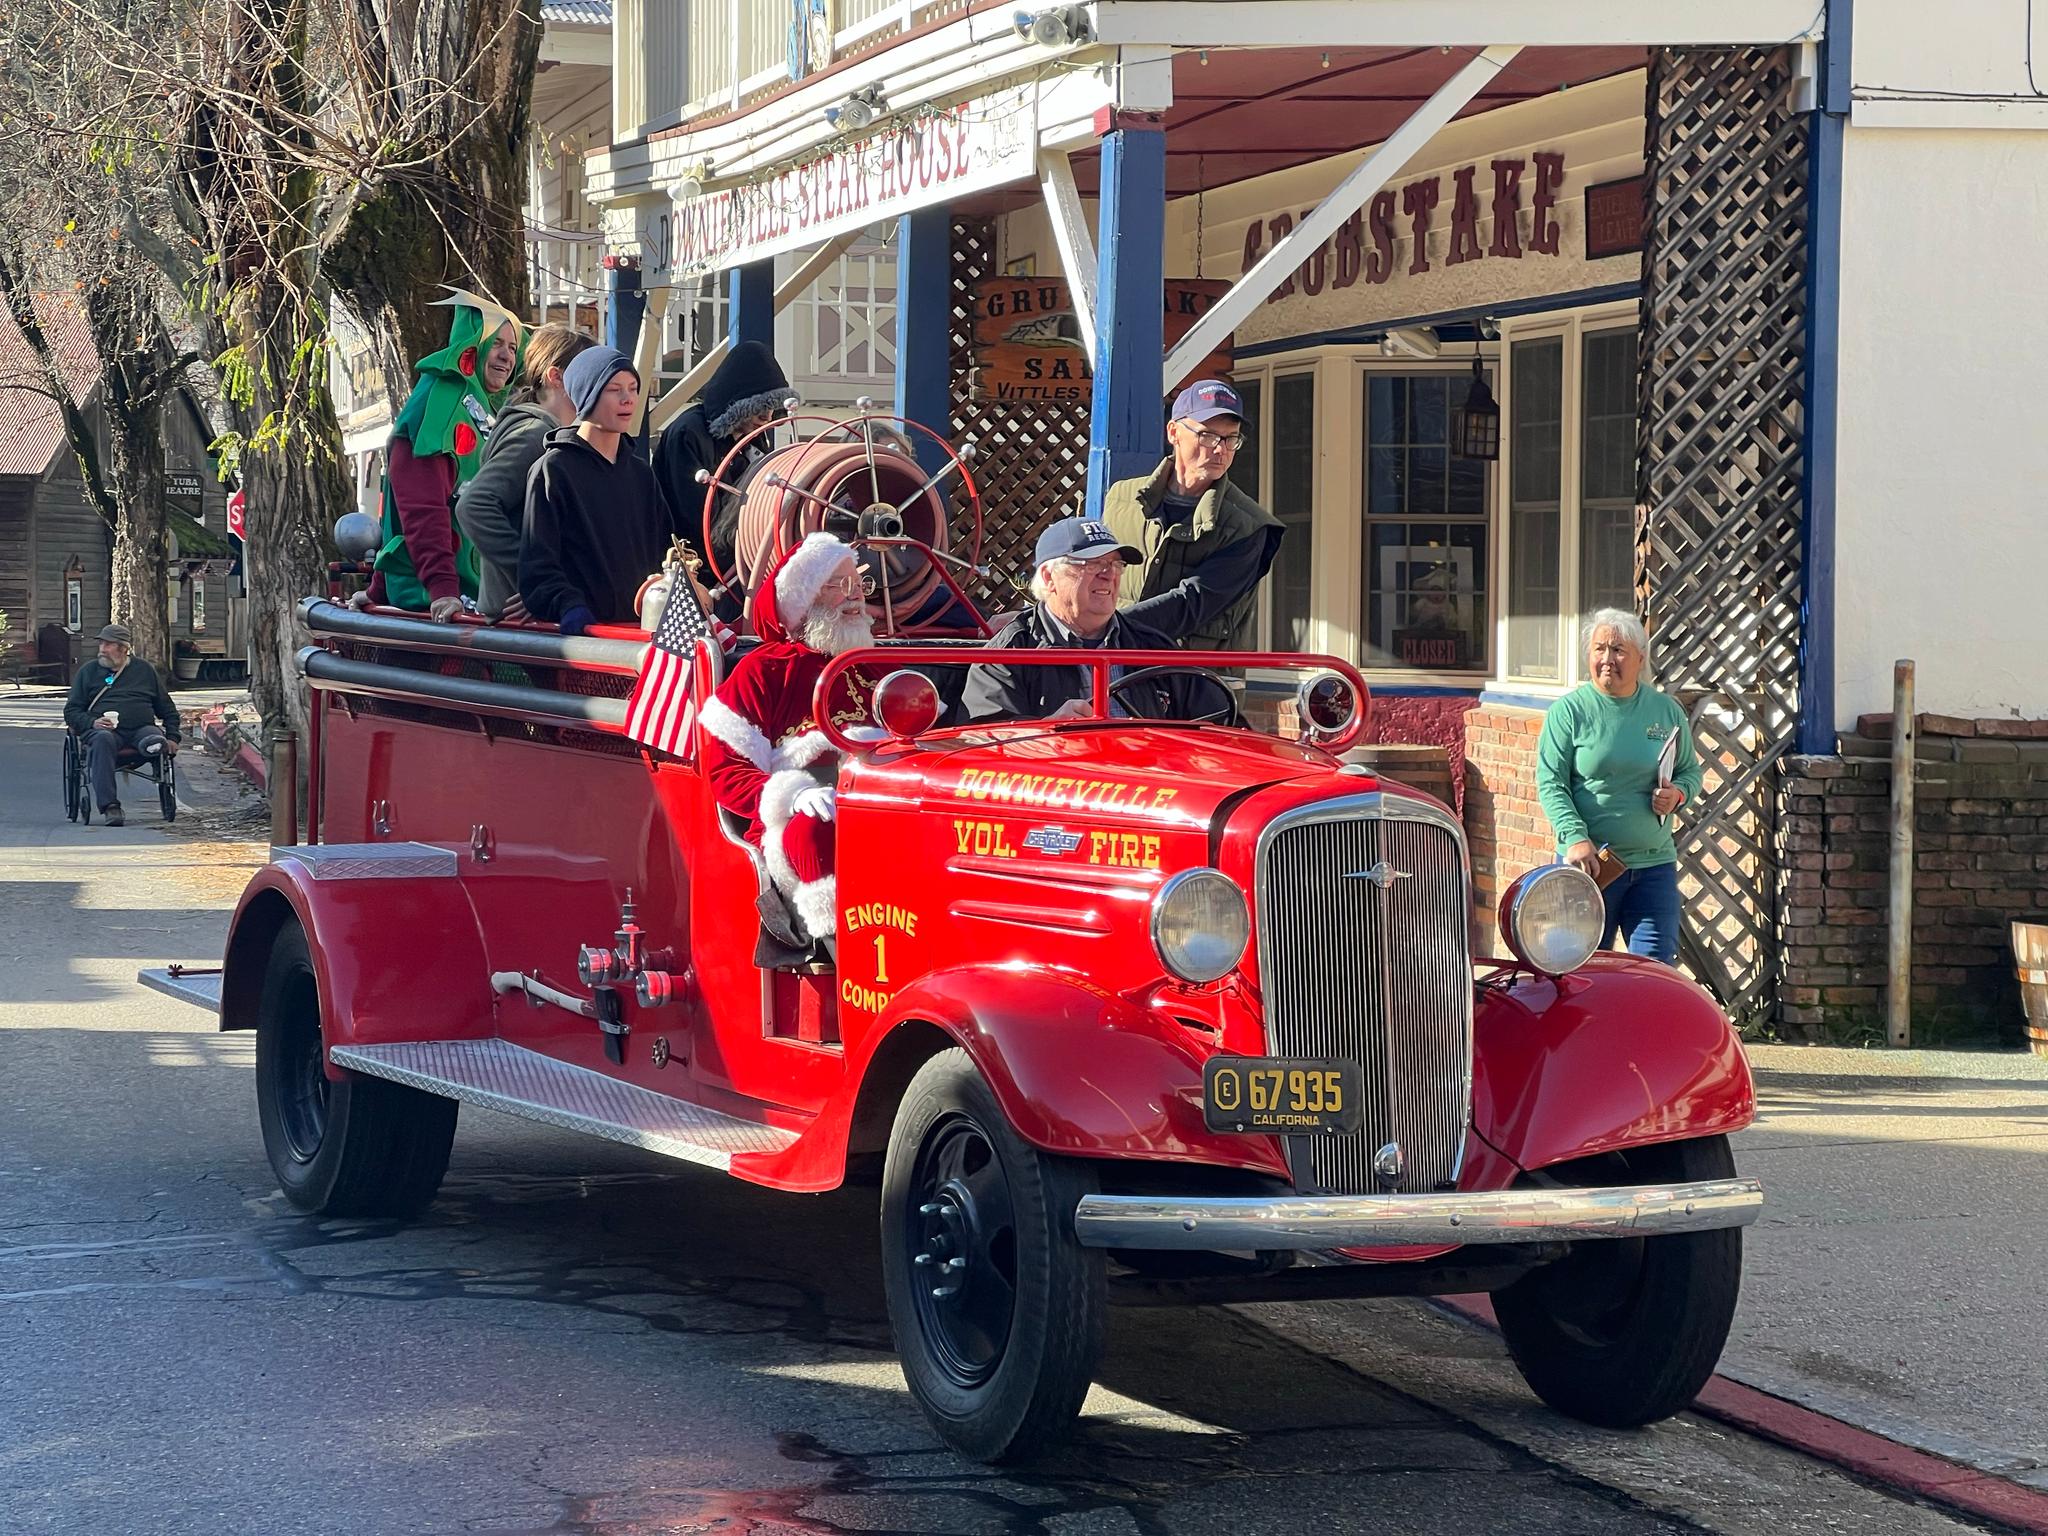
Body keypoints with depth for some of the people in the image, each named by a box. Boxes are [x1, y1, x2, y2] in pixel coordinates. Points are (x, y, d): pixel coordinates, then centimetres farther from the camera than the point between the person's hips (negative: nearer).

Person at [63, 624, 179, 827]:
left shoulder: (144, 669, 22)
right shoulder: (88, 671, 19)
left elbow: (167, 709, 24)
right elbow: (71, 711, 14)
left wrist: (172, 738, 8)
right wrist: (92, 723, -7)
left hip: (141, 728, 4)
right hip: (102, 728, -4)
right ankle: (109, 806, -45)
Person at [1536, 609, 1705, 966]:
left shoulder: (1667, 710, 8)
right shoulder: (1569, 710, -2)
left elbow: (1691, 771, 17)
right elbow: (1550, 784, -6)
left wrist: (1678, 793, -6)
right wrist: (1575, 838, -19)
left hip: (1654, 862, 2)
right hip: (1588, 862, -2)